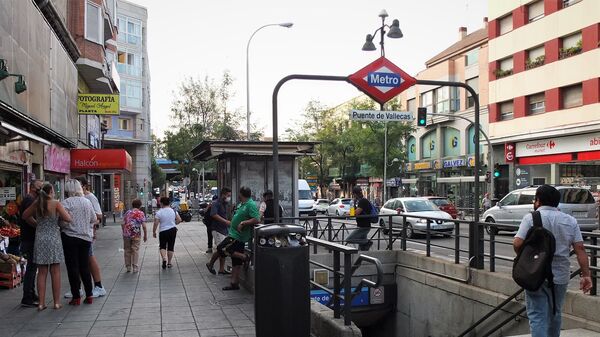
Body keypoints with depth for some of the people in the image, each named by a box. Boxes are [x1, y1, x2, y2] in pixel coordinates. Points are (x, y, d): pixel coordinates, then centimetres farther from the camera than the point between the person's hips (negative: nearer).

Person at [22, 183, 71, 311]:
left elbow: (25, 215, 17)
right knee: (55, 272, 4)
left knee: (41, 272, 8)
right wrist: (59, 216, 5)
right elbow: (68, 219, -15)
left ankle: (41, 303, 9)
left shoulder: (36, 204, 4)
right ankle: (57, 302, 8)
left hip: (40, 239, 4)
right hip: (53, 238, -3)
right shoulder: (56, 203, -9)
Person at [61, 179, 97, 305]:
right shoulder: (87, 202, 5)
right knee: (85, 267, 13)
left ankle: (76, 297, 6)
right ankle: (89, 295, 15)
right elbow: (94, 219, 11)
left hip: (70, 237, -5)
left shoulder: (67, 202, -12)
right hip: (86, 237, 5)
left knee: (73, 267, 3)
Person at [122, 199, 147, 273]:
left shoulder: (127, 212, 10)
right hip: (136, 235, -3)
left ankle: (128, 267, 17)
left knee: (127, 251, 12)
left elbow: (123, 224, 7)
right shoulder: (141, 213, -1)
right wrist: (145, 235, 1)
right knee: (135, 251, 4)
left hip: (126, 234, 3)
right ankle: (135, 267, 5)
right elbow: (144, 226, -8)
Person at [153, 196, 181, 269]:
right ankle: (169, 263, 14)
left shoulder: (159, 212, -10)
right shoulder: (173, 211, 0)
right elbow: (179, 220, 1)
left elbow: (156, 223, -11)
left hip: (163, 231, -3)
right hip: (173, 230, 3)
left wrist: (154, 232, 1)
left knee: (162, 246, 10)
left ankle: (164, 259, -13)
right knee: (171, 247, 10)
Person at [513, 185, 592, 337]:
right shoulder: (570, 221, 4)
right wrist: (586, 275, 0)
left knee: (537, 316, -2)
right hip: (561, 276, 4)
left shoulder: (531, 218, -8)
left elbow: (517, 243, -17)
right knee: (555, 314, 21)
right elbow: (580, 249, -1)